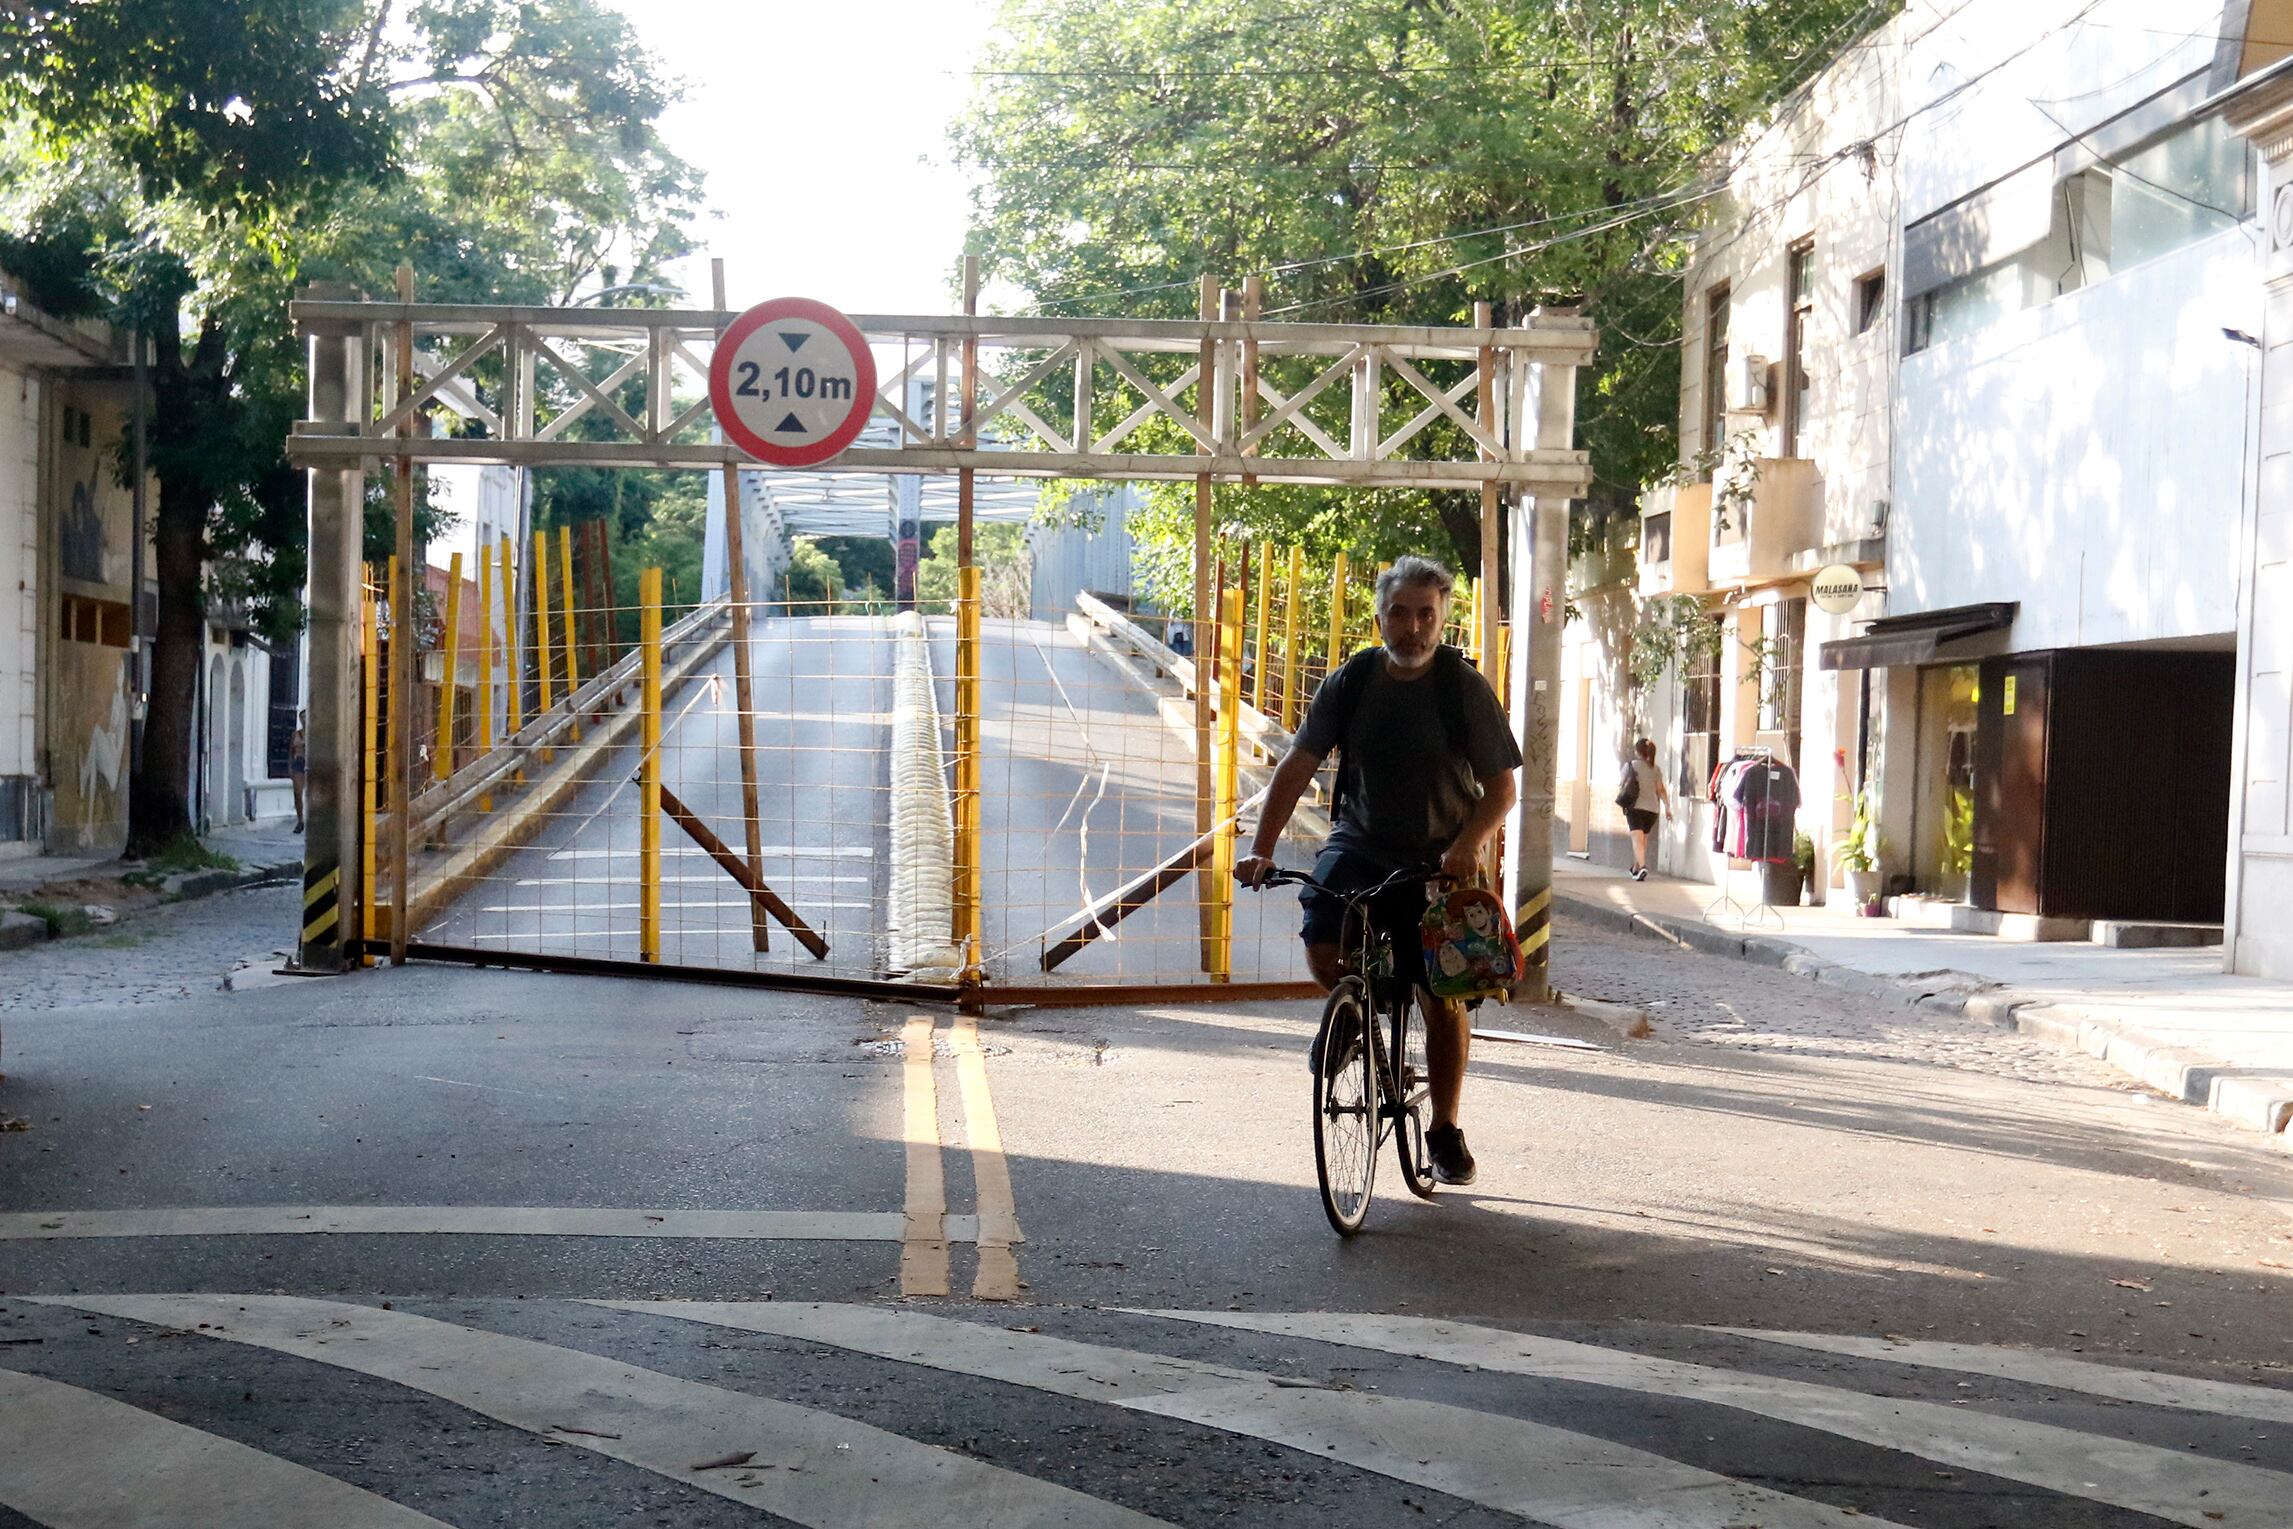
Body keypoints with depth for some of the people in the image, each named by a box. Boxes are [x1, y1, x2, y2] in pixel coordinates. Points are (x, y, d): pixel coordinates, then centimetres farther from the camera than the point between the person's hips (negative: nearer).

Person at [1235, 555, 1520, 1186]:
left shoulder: (1464, 688, -8)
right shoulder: (1350, 682, -3)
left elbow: (1502, 787, -7)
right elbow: (1297, 766, -3)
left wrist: (1467, 845, -25)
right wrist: (1261, 848, -13)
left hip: (1439, 858, -1)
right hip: (1360, 844, 2)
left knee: (1444, 998, 0)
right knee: (1322, 950, -22)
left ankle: (1446, 1132, 18)